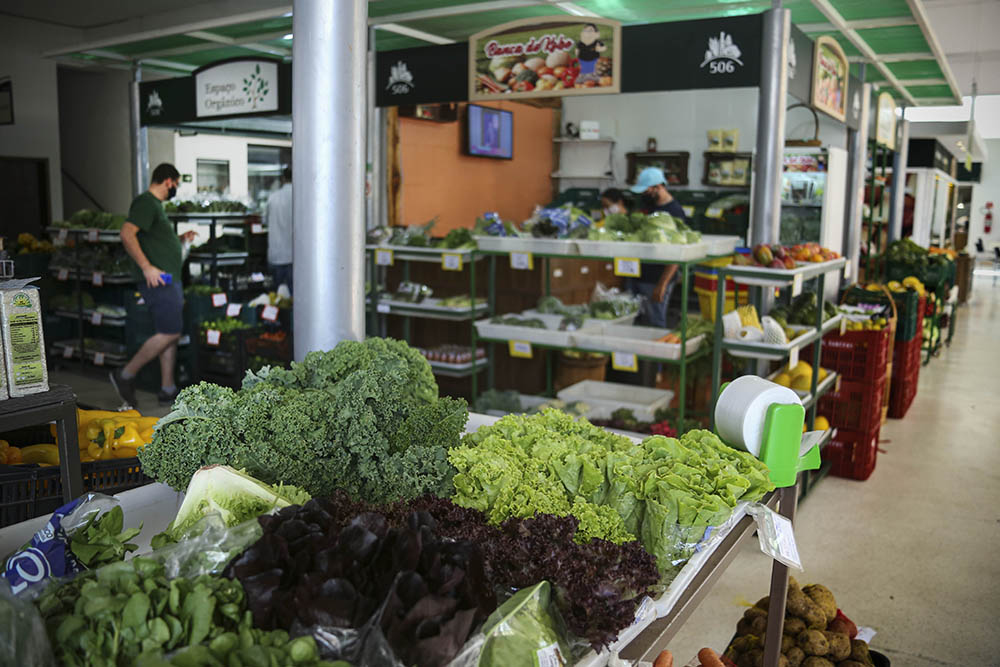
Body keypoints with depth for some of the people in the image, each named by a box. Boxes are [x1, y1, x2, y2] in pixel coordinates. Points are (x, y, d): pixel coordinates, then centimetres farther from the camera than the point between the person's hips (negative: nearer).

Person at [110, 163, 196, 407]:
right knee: (170, 333, -12)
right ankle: (126, 375, 0)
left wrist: (181, 238, 20)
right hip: (158, 280, -10)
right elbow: (127, 234, -23)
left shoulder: (156, 205, 21)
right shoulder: (145, 202, -11)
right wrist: (146, 267, -27)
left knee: (171, 333, 10)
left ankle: (167, 390, 14)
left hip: (170, 280, 10)